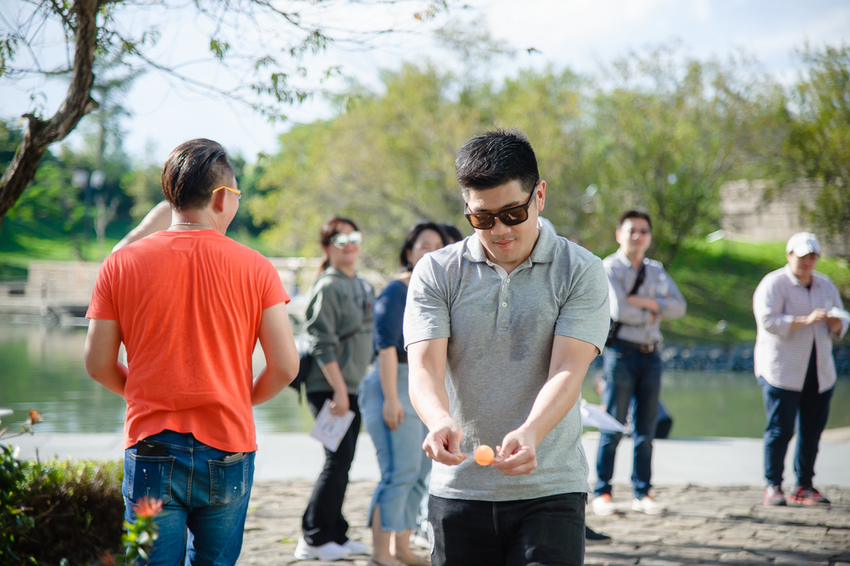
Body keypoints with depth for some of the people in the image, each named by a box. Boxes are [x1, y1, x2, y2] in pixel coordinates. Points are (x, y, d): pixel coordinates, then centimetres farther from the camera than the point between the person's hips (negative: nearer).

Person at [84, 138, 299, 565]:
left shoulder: (122, 265, -1)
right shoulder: (255, 268, -2)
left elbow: (98, 364, 2)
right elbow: (285, 366, -4)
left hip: (152, 452, 0)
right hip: (228, 450, 0)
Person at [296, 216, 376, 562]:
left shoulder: (362, 286, 16)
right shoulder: (328, 287, -10)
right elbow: (322, 344, -16)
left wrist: (354, 386, 18)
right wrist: (338, 389, -19)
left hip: (353, 387, 8)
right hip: (330, 388, -8)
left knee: (343, 462, 11)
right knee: (338, 460, -9)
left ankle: (336, 535, 18)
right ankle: (313, 538, -1)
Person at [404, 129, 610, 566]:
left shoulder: (580, 272, -1)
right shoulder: (436, 273, 3)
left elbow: (566, 373, -12)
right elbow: (424, 369, -8)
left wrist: (529, 434, -32)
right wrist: (439, 422, -30)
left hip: (550, 487, -2)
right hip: (459, 490, 2)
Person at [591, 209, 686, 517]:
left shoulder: (657, 270, 17)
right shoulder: (609, 268, -1)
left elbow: (679, 306, 5)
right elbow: (617, 310, -14)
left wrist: (646, 302, -7)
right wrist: (653, 314, -2)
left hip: (651, 353, 5)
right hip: (621, 350, -5)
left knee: (646, 428, 6)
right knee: (613, 426, -5)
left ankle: (642, 493, 11)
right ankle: (601, 493, 1)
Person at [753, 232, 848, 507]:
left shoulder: (826, 286, 15)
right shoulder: (773, 284, -4)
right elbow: (767, 320, -16)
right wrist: (805, 320, -24)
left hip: (820, 372, 6)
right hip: (781, 371, -5)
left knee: (812, 431, 4)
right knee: (779, 429, -8)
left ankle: (804, 486, 12)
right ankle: (773, 487, 0)